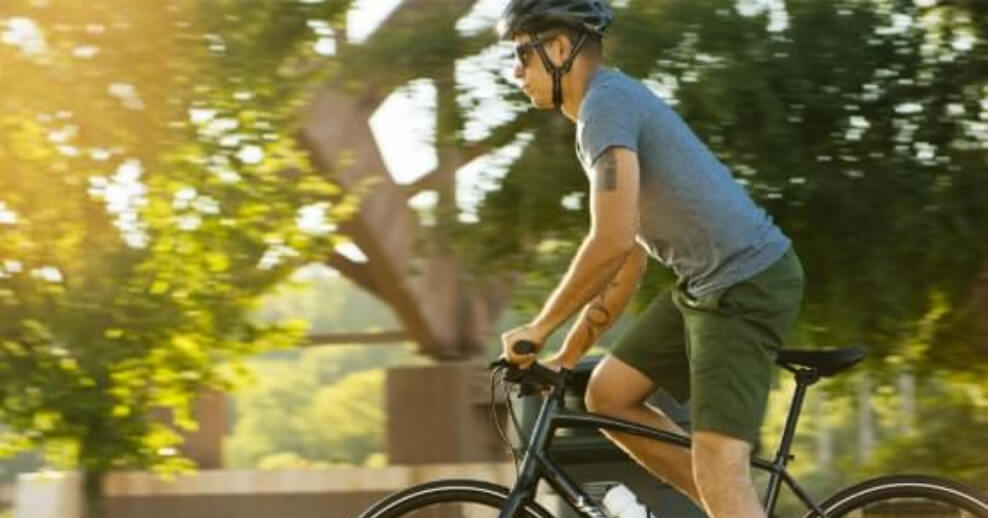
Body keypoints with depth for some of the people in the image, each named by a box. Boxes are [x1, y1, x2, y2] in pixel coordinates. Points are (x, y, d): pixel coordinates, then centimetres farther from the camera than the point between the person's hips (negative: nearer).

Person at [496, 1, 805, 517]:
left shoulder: (607, 104, -16)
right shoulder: (609, 105, 16)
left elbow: (612, 243, -25)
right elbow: (627, 254, 20)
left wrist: (539, 328, -14)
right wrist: (571, 351, 20)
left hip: (747, 281, -10)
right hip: (705, 283, 10)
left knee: (718, 472, -15)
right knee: (609, 394, 12)